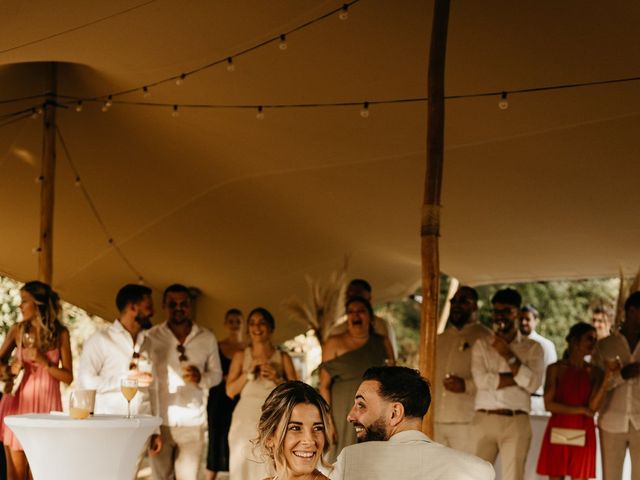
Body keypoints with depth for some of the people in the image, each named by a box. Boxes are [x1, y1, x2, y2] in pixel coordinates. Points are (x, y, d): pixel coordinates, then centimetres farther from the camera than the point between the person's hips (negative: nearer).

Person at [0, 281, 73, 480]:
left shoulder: (60, 333, 1)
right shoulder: (17, 330, 4)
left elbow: (68, 377, 1)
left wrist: (44, 362, -12)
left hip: (47, 404, -1)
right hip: (21, 403, 1)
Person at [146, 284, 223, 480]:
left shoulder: (207, 338, 5)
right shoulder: (151, 337, -1)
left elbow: (217, 374, 12)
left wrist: (201, 378, -12)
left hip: (192, 423, 1)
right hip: (159, 422, -1)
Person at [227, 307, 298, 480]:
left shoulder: (283, 358, 6)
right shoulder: (241, 356, 9)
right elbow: (230, 391, 2)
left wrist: (277, 379, -11)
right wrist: (250, 372, -8)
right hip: (245, 421, 1)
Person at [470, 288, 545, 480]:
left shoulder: (532, 348, 9)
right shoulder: (481, 345, 11)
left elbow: (533, 384, -5)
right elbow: (481, 380, -5)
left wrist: (508, 356, -7)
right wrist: (519, 377, -4)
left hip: (516, 422, -1)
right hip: (484, 420, 1)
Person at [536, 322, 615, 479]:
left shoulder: (594, 372, 5)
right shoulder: (555, 369, 0)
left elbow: (593, 407, -7)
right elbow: (549, 404, -6)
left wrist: (607, 378, -15)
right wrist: (581, 410, -7)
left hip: (583, 434, 2)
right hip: (558, 432, -2)